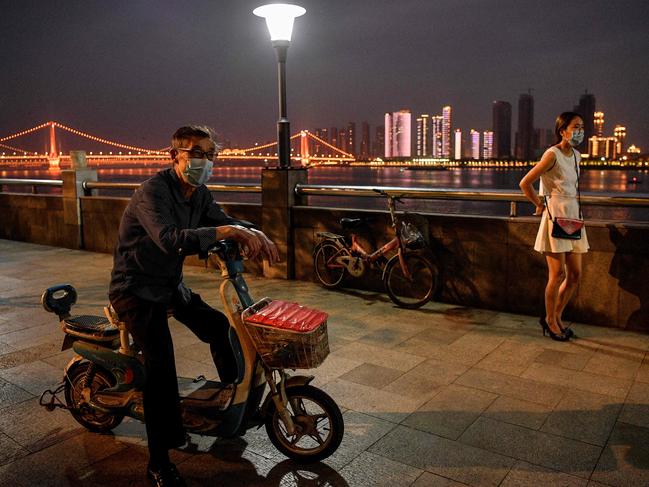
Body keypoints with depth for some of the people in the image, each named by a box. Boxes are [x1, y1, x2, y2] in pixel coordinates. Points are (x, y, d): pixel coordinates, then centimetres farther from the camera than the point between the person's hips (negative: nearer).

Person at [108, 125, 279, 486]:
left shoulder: (199, 195, 2)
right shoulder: (153, 192, -24)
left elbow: (224, 220, 10)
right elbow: (170, 239, -40)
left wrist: (255, 233, -13)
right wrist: (227, 231, -48)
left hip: (170, 284, 9)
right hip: (136, 290, -8)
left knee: (220, 328, 11)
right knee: (161, 364, -20)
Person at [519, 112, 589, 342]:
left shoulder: (576, 156, 12)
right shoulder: (552, 154, -12)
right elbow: (525, 183, -13)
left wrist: (574, 207, 15)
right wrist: (540, 205, -3)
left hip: (573, 217, 8)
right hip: (555, 217, -8)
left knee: (575, 274, 8)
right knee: (558, 274, -4)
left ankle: (556, 316, 24)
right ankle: (549, 319, 14)